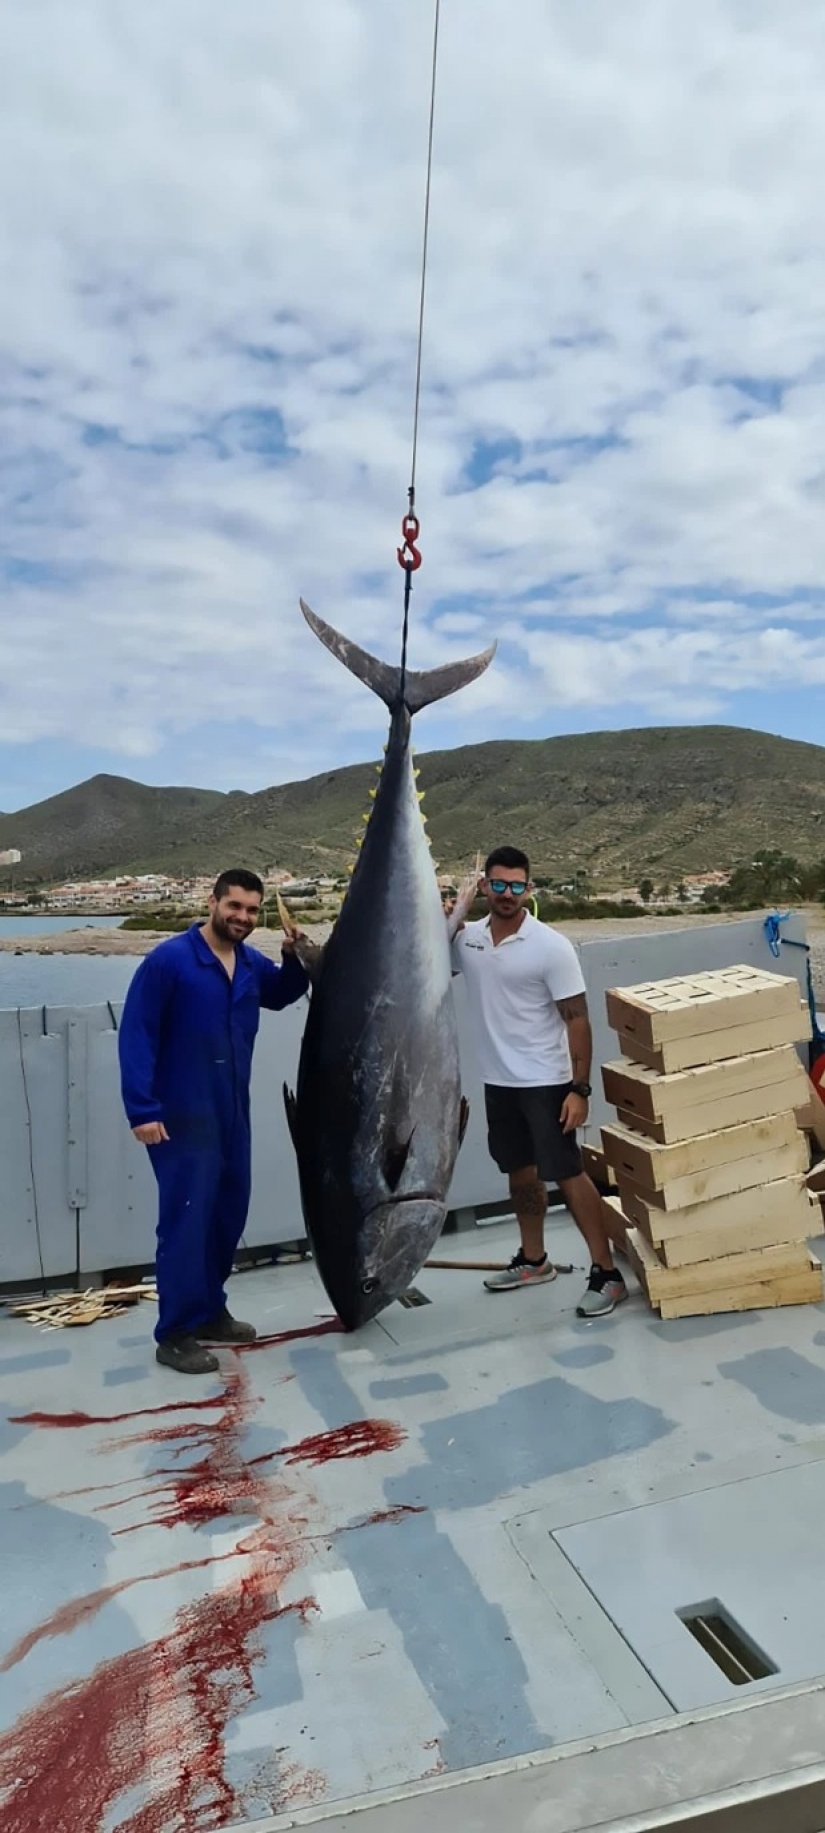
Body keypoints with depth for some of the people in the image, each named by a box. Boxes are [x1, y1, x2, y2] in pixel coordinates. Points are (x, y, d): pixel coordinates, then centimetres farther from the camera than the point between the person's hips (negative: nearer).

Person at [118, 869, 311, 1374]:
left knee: (229, 1212, 14)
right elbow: (136, 1036, -16)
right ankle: (175, 1333, 9)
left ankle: (210, 1310, 30)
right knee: (187, 1217, -4)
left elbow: (282, 995, 25)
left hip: (233, 1113, 7)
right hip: (182, 1116, -7)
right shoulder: (169, 959, -15)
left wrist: (294, 959, 3)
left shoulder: (252, 964, 4)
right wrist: (142, 1109, -21)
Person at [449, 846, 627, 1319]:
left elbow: (577, 1018, -13)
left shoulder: (551, 946, -15)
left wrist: (580, 1088, -18)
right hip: (498, 1081, 6)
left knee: (567, 1173, -4)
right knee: (521, 1171, 19)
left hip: (545, 1082, -6)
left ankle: (607, 1273, 7)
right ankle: (534, 1260, 35)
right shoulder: (467, 938, 0)